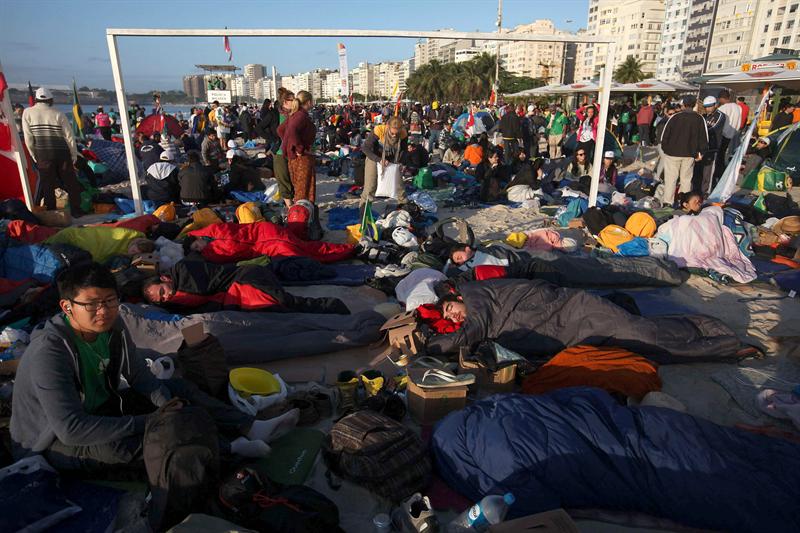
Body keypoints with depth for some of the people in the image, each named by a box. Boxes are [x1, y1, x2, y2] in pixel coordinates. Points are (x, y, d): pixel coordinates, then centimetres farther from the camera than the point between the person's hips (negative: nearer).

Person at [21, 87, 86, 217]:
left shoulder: (27, 113, 1)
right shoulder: (58, 114, -1)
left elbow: (28, 137, -1)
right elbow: (69, 136, -1)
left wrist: (34, 155, 9)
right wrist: (74, 154, 8)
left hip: (43, 155, 0)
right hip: (62, 154, 0)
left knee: (47, 184, 7)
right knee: (70, 182, 7)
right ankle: (76, 210, 8)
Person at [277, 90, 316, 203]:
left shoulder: (294, 114, 12)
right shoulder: (302, 115, -16)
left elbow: (280, 129, 20)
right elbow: (292, 131, -31)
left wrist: (288, 143, 16)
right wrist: (300, 148, -24)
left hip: (293, 155, 9)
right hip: (303, 157, -9)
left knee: (298, 186, 18)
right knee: (305, 188, -2)